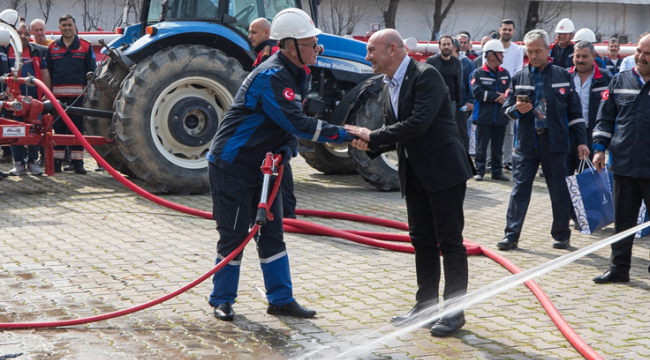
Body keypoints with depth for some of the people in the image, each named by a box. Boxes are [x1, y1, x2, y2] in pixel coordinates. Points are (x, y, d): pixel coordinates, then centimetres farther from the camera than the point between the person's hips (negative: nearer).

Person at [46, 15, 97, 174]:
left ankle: (77, 162, 4)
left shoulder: (85, 46, 5)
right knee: (58, 128, 5)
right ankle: (57, 161, 10)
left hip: (78, 94, -2)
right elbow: (47, 72, 14)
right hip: (58, 94, 2)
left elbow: (91, 71, 6)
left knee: (77, 128, 0)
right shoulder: (52, 48, 11)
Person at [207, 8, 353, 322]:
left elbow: (292, 124, 10)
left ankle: (281, 299, 17)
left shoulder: (296, 76, 7)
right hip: (231, 166, -9)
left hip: (261, 167, 9)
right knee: (233, 236, -1)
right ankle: (222, 300, 14)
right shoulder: (271, 77, -24)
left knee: (272, 232, 10)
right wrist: (342, 135, -27)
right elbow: (295, 122, -30)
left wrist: (287, 148, -12)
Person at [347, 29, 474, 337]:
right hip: (414, 173, 9)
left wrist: (373, 136, -21)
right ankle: (426, 305, 24)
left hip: (443, 171, -9)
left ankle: (455, 311, 6)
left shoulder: (426, 76, -16)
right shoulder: (388, 86, 11)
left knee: (449, 241, -2)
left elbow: (418, 124, -26)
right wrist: (371, 145, -7)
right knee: (422, 240, 14)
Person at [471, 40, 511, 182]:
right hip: (484, 116, -4)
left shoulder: (505, 73, 10)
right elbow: (477, 92, -16)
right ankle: (479, 171, 10)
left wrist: (505, 96, -17)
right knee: (481, 146, 3)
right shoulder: (478, 73, -5)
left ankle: (497, 171, 18)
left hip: (500, 117, 4)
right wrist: (497, 96, -15)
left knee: (498, 147, 10)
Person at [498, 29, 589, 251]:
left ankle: (561, 235, 20)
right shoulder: (519, 78, 8)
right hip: (527, 143, 1)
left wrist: (581, 141, 1)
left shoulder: (563, 76, 3)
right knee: (520, 190, -1)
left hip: (555, 143, -1)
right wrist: (516, 110, -13)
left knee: (559, 191, 7)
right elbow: (506, 109, 10)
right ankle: (511, 236, 3)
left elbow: (575, 111, 5)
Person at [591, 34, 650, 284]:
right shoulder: (620, 81, 9)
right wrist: (600, 148, 2)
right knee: (622, 219, 11)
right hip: (624, 165, 3)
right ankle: (619, 268, 20)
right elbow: (605, 118, 12)